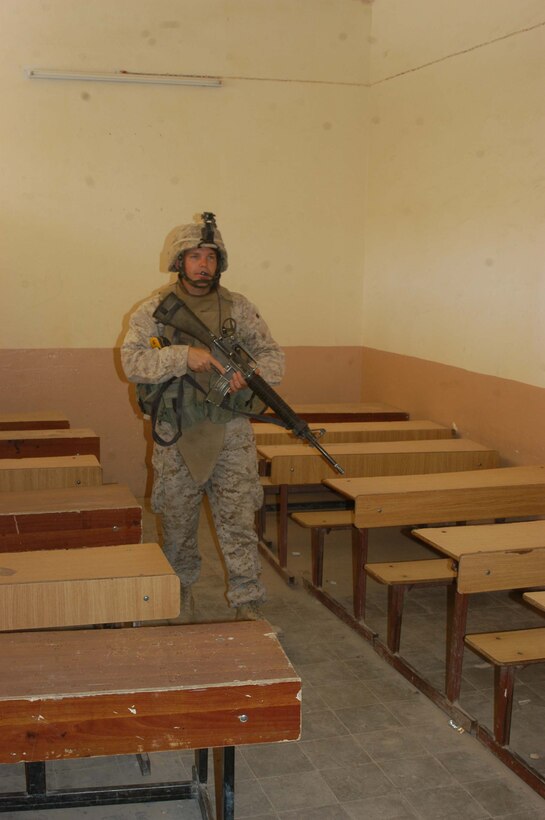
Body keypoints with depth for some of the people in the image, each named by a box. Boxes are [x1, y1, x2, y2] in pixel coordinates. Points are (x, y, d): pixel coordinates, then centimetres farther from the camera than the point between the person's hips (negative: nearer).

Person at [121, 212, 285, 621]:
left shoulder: (239, 308, 4)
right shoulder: (155, 309, -1)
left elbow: (273, 354, 6)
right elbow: (132, 361, -12)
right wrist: (184, 356, -24)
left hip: (231, 433, 0)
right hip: (177, 435, 0)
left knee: (239, 523, 0)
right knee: (178, 525, 13)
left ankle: (249, 606, 9)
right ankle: (181, 594, 34)